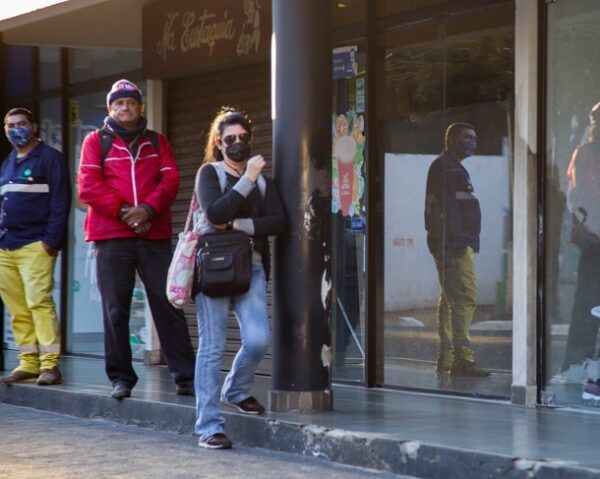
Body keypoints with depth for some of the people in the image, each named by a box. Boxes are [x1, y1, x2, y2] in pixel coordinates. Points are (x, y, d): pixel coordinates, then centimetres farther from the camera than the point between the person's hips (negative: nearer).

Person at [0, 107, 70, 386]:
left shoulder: (50, 158, -1)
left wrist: (51, 240, -15)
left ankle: (50, 365, -15)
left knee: (39, 302, -15)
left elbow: (60, 202, -8)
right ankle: (28, 363, 7)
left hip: (35, 246, -7)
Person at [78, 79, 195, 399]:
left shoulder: (158, 142, 16)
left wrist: (148, 209, -13)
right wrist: (122, 212, -12)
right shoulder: (96, 141, 9)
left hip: (154, 234, 1)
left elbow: (170, 181, 4)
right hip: (111, 236, -1)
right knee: (115, 310, 1)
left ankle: (185, 376, -1)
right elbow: (88, 186, -2)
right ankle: (121, 378, 8)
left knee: (168, 306, -2)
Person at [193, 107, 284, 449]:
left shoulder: (263, 179, 15)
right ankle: (209, 427, -4)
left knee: (259, 339, -12)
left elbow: (277, 222, 0)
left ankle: (237, 391, 19)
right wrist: (248, 179, -14)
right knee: (213, 347, -6)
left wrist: (237, 224, -11)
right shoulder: (210, 172, 4)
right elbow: (215, 213, -15)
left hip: (251, 267, 3)